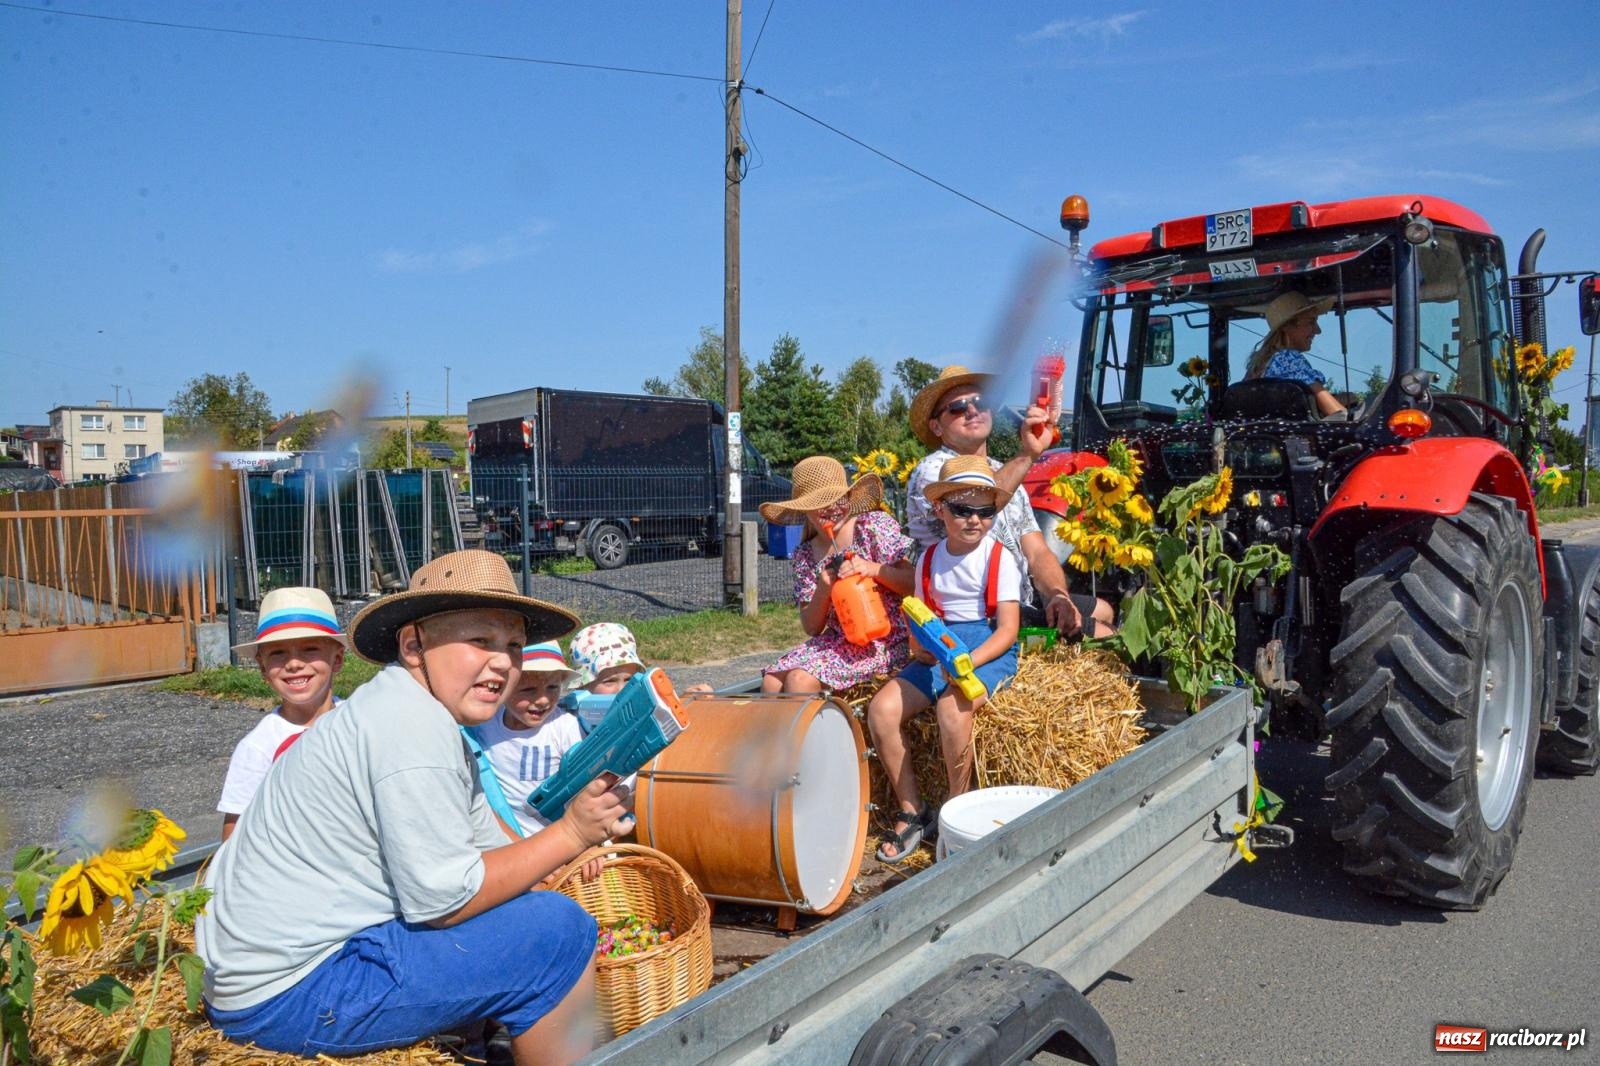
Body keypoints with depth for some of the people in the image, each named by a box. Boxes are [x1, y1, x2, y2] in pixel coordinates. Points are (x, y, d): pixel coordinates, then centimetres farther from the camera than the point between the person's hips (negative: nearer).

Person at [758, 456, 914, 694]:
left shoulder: (875, 526, -4)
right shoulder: (806, 554, 6)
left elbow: (913, 583, -7)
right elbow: (811, 628, 6)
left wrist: (872, 569, -23)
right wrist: (823, 591, -13)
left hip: (884, 643, -6)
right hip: (838, 641, 6)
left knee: (799, 679, -23)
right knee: (772, 682, -10)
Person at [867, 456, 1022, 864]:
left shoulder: (1000, 559, -5)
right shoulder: (929, 559, 8)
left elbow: (1008, 628, -12)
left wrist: (969, 661, -27)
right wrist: (919, 644, -11)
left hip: (990, 650, -5)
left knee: (951, 704, -35)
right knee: (882, 708, -17)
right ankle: (911, 810, -2)